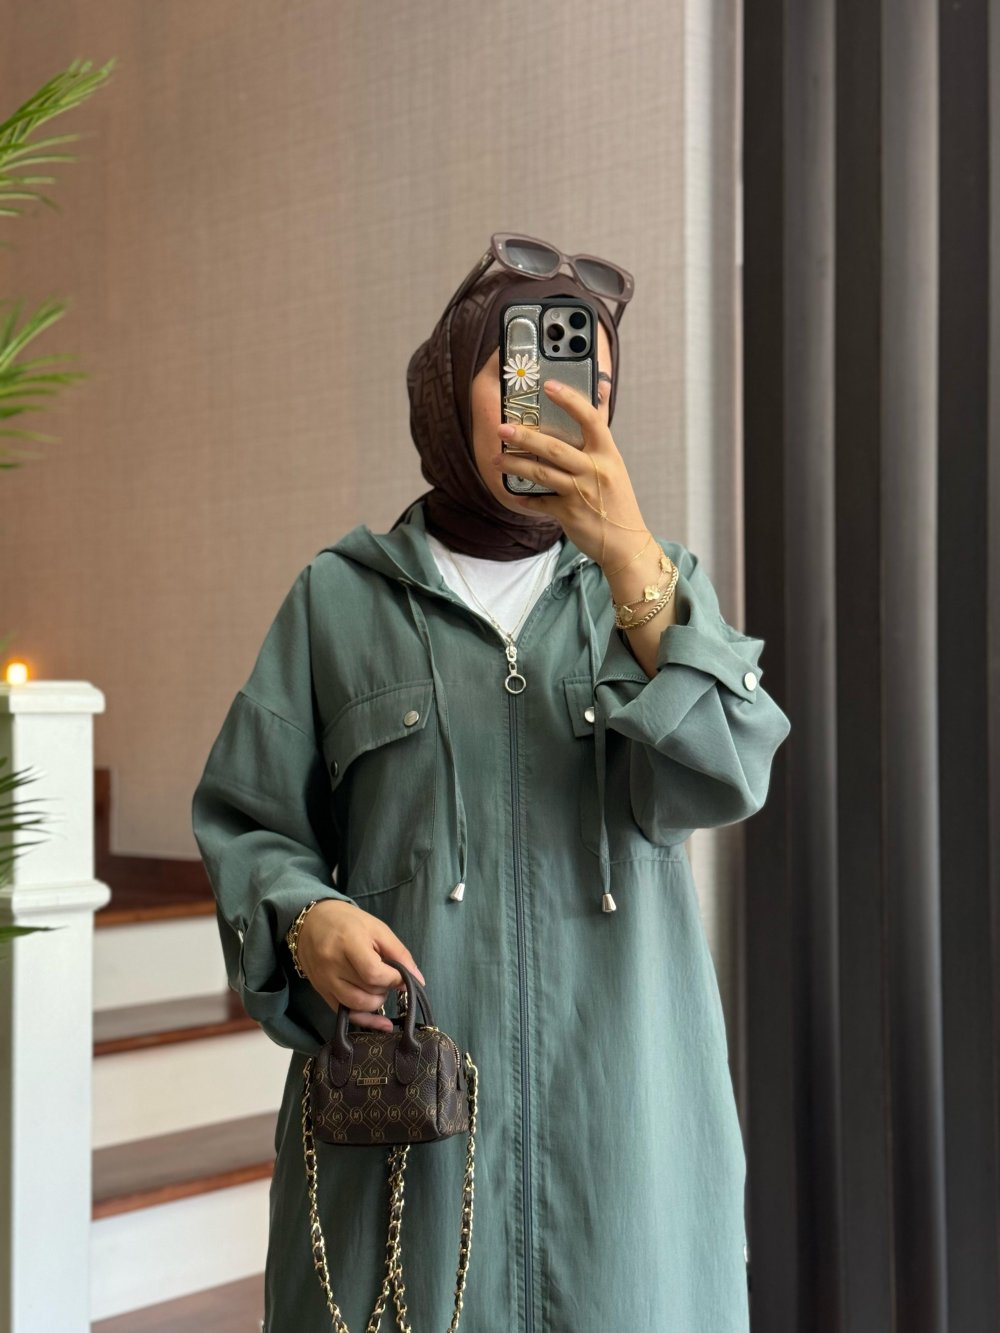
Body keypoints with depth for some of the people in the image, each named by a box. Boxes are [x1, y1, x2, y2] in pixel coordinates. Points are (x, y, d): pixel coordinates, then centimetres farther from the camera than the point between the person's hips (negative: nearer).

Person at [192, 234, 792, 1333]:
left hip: (619, 1093, 1)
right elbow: (248, 819, 6)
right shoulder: (342, 597, 5)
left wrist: (629, 559, -17)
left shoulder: (653, 581, 9)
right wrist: (306, 918, -15)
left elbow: (724, 778, -8)